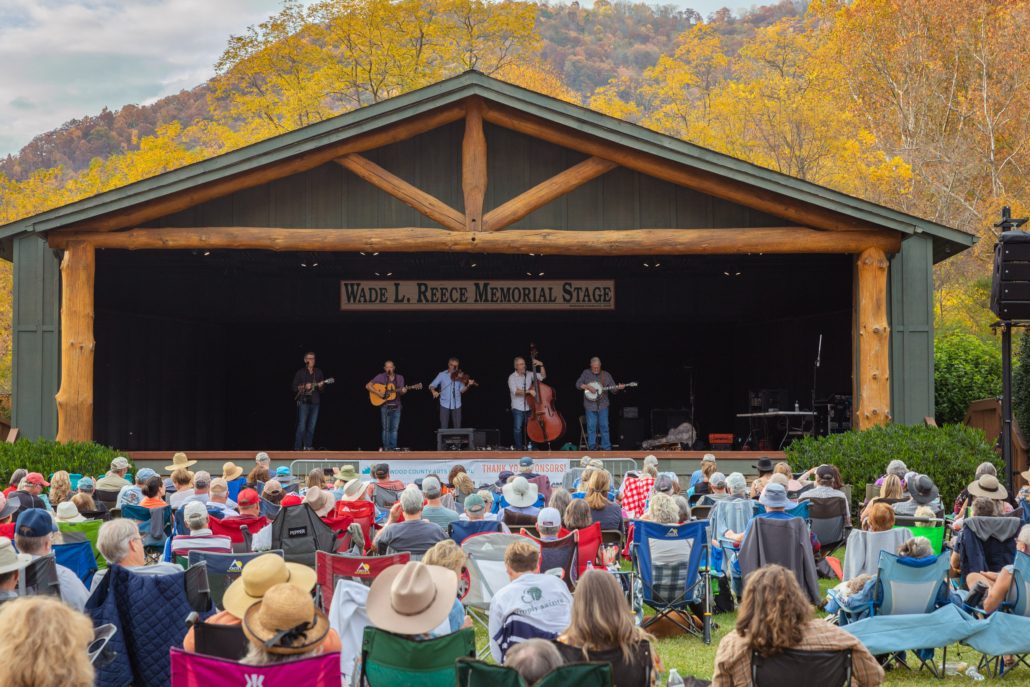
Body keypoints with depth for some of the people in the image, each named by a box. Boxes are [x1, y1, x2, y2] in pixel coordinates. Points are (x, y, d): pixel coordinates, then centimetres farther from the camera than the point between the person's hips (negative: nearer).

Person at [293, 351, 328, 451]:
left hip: (315, 402, 4)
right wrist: (304, 387, -16)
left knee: (312, 426, 4)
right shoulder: (300, 372, 1)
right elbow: (294, 387, -1)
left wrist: (320, 386, -7)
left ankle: (308, 446, 11)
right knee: (302, 426, -9)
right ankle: (297, 448, -8)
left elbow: (323, 388, 15)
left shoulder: (318, 372, 11)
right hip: (303, 402, -4)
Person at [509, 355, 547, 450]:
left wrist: (541, 366, -7)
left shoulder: (529, 375, 7)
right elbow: (515, 391, -19)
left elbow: (543, 376, 7)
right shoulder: (512, 377, -6)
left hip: (529, 407, 4)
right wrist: (528, 391, -27)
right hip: (518, 408, -4)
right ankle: (519, 448, 2)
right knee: (518, 428, -5)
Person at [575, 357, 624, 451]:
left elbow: (613, 388, 4)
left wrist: (618, 388, -17)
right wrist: (587, 387, -16)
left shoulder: (606, 375, 7)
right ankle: (592, 447, 6)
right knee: (591, 427, -1)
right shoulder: (586, 373, 5)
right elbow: (578, 384, 1)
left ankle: (606, 447, 7)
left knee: (604, 426, 2)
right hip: (590, 405, -1)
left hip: (603, 405, 1)